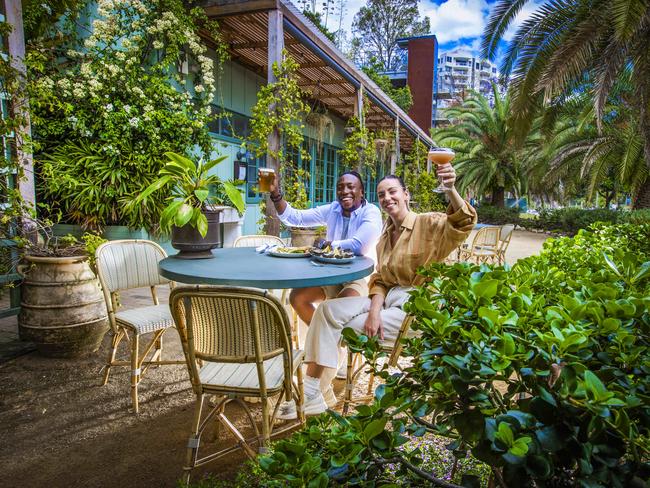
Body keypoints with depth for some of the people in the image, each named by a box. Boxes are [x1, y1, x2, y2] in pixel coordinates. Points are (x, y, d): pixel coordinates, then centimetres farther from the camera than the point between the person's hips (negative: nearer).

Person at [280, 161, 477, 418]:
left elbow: (463, 223, -28)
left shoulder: (428, 224, -7)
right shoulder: (385, 237, 15)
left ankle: (313, 393, 6)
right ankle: (311, 392, -11)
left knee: (333, 320, -14)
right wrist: (374, 310, -12)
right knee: (327, 308, -14)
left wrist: (451, 190, -48)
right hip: (388, 298, 7)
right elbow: (380, 280, 8)